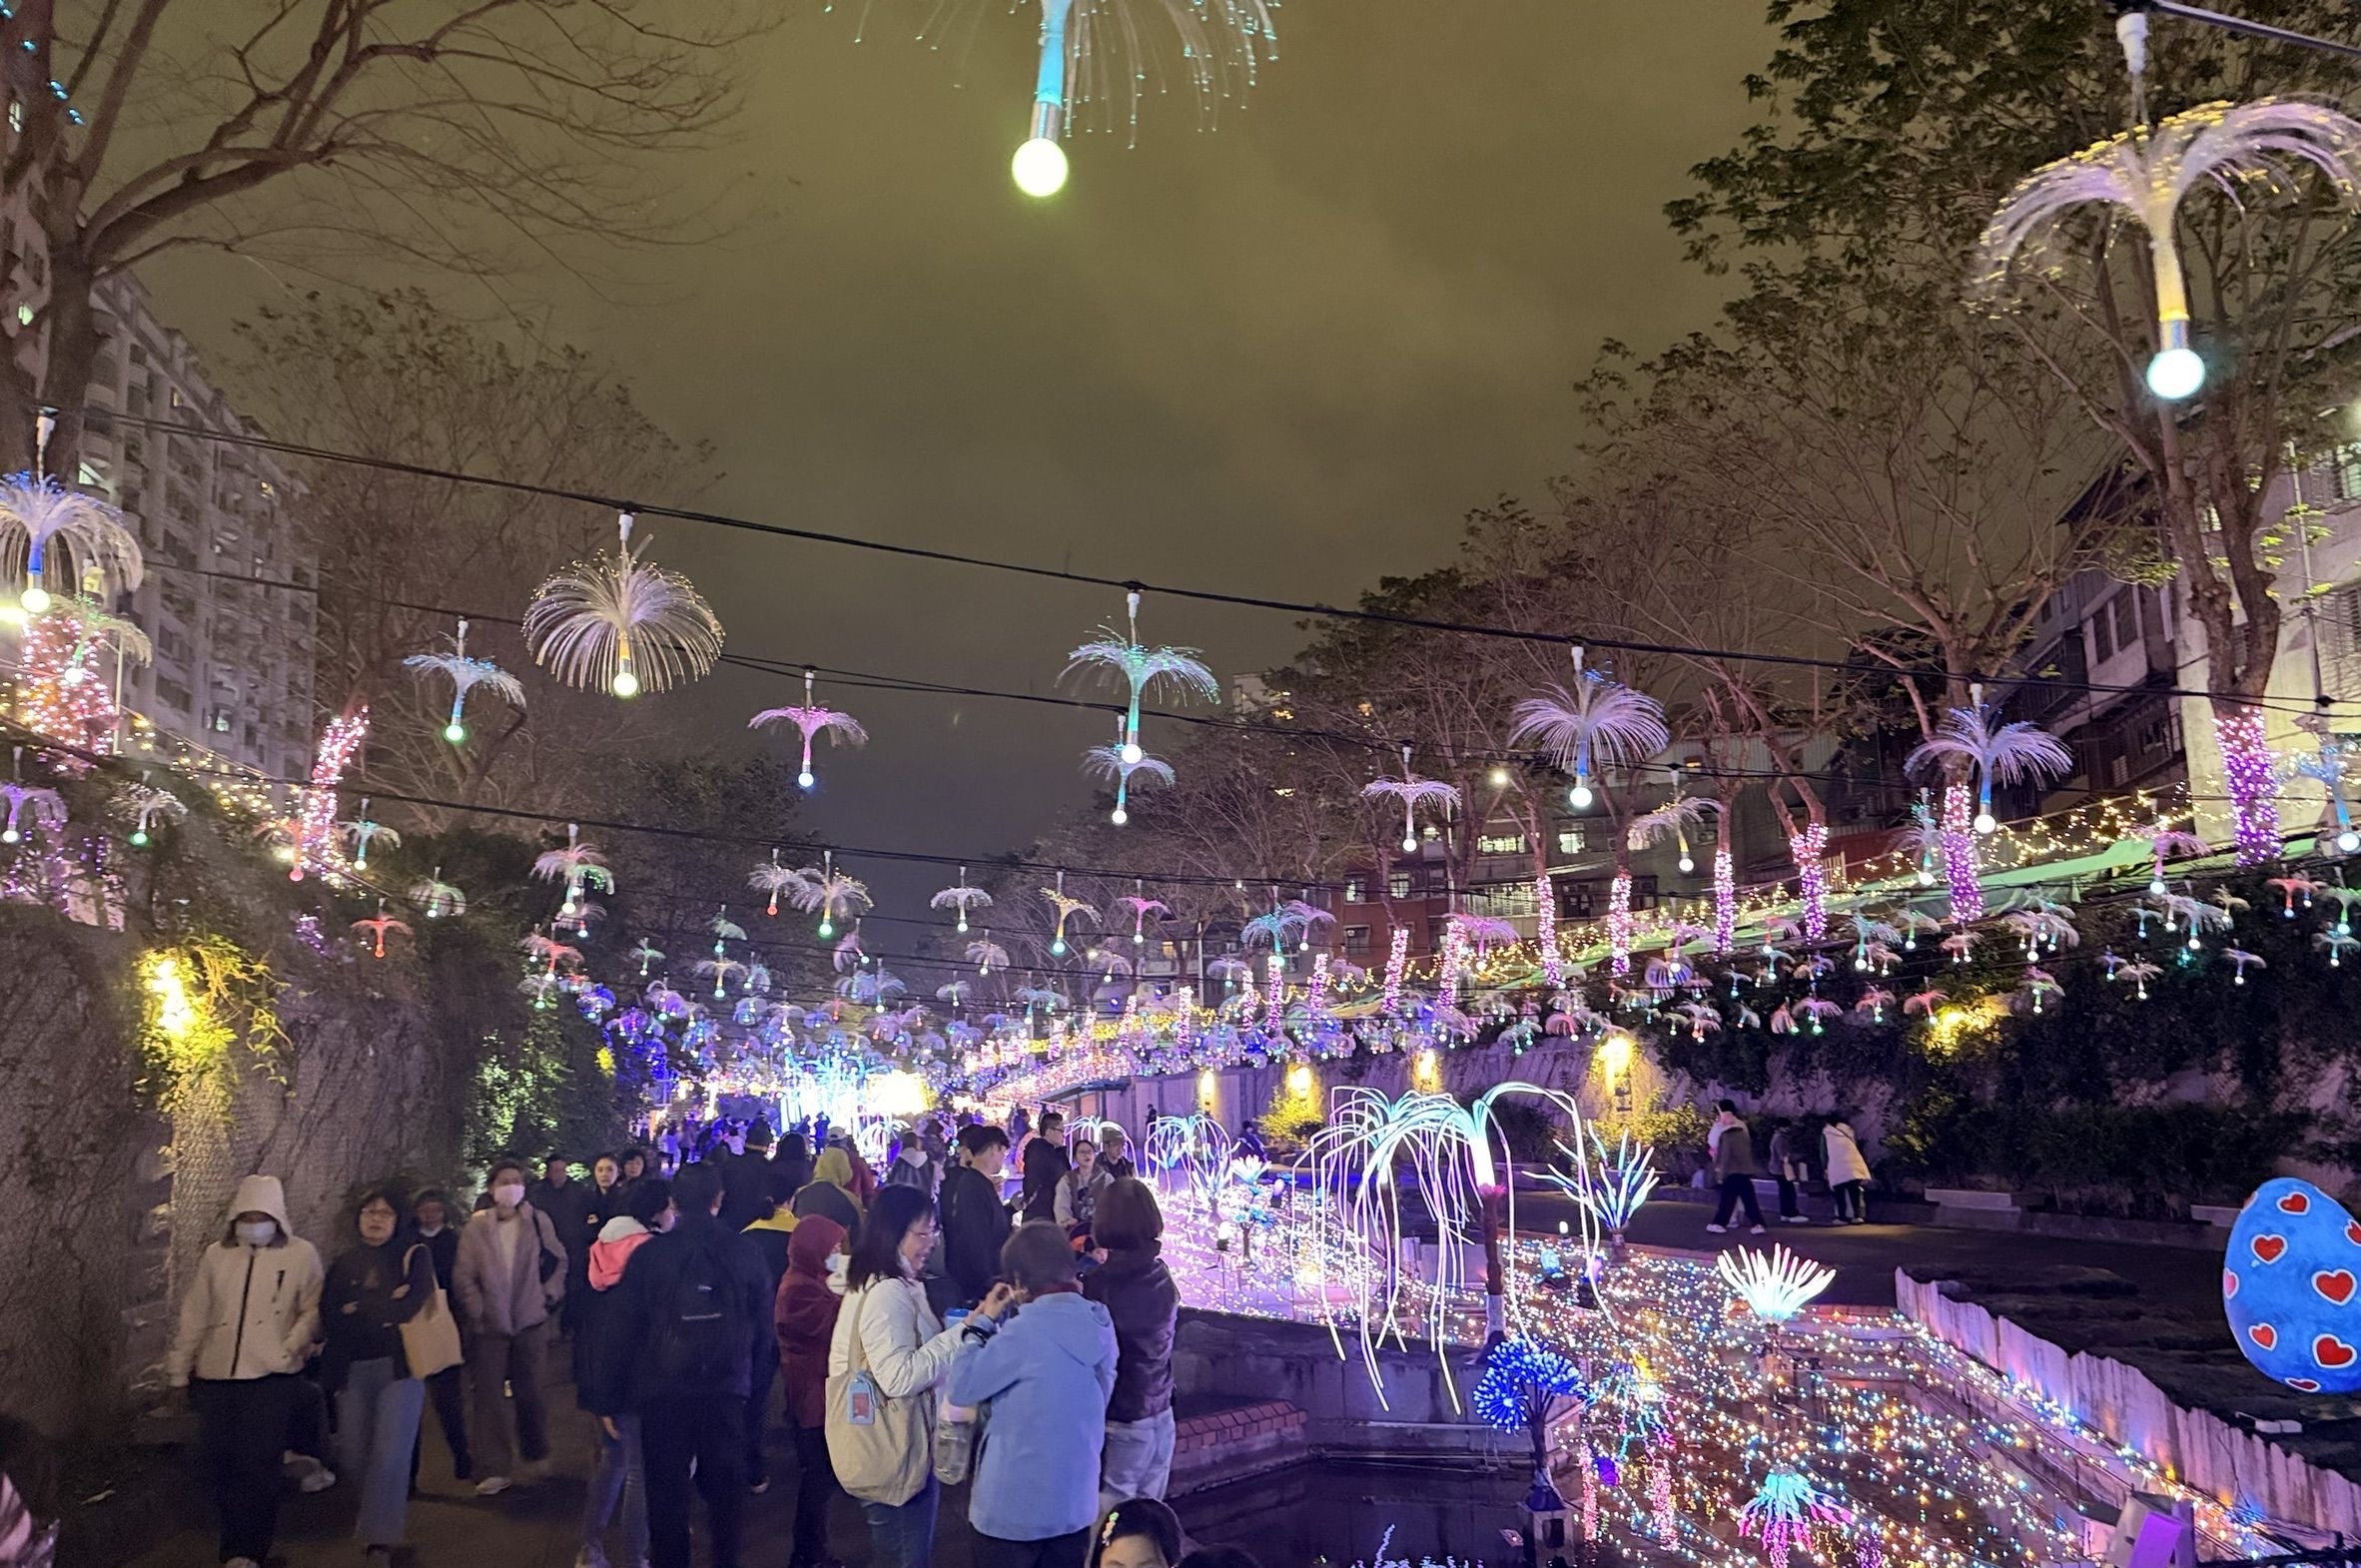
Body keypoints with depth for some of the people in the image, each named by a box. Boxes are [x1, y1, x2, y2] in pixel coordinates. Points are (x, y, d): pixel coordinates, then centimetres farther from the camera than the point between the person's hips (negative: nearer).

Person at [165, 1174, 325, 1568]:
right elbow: (194, 1315, 14)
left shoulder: (301, 1254, -1)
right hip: (216, 1376, 4)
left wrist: (289, 1349, -14)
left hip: (271, 1378, -4)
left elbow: (312, 1309, -2)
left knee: (258, 1465, -7)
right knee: (218, 1462, 6)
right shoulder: (215, 1255, 11)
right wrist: (179, 1367, 14)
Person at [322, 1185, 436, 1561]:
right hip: (352, 1369, 4)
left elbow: (410, 1306, -11)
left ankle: (379, 1537, 4)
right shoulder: (344, 1262, 11)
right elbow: (329, 1317, 0)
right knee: (352, 1455, 9)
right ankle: (391, 1501, 39)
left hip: (400, 1364, -4)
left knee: (390, 1455, -10)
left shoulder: (415, 1255, 2)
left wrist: (358, 1311, -3)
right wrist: (385, 1309, -10)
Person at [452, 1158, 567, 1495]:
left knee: (529, 1392, 10)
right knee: (489, 1396, 1)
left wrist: (550, 1294, 0)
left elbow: (558, 1260, 8)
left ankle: (536, 1454, 31)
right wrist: (477, 1310, -9)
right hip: (489, 1324, 0)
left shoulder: (538, 1221, -1)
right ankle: (498, 1470, 9)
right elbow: (463, 1275, -2)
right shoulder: (476, 1226, -2)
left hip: (530, 1320, 0)